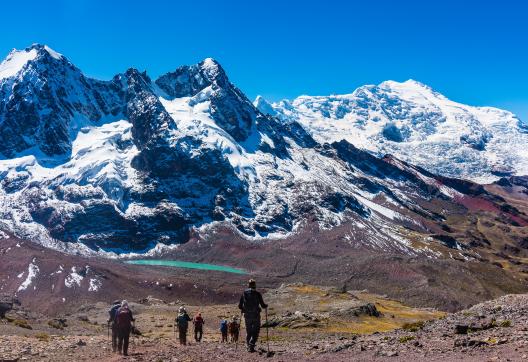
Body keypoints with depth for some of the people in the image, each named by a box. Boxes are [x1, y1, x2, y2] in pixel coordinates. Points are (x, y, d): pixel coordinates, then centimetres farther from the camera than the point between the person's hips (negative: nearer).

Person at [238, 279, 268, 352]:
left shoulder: (244, 293, 2)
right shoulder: (257, 294, -5)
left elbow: (240, 306, 3)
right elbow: (263, 305, -5)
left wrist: (243, 309, 25)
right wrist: (266, 306, 18)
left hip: (247, 315, 3)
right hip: (256, 315, -3)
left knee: (248, 332, 16)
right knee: (255, 331, 5)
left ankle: (248, 346, 13)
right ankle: (251, 346, -12)